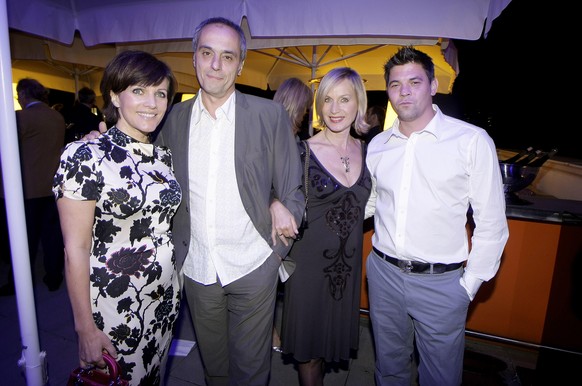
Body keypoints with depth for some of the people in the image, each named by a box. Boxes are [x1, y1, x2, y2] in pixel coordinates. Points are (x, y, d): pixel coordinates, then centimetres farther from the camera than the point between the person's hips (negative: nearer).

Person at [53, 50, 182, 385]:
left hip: (166, 299, 5)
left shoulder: (165, 156, 2)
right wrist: (86, 328, -12)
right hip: (114, 306, -5)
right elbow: (76, 249, -14)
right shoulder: (85, 156, -15)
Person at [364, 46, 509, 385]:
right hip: (383, 272, 4)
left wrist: (470, 284, -6)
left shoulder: (473, 141, -9)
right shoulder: (378, 145, 3)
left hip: (440, 281, -3)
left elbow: (491, 223, -6)